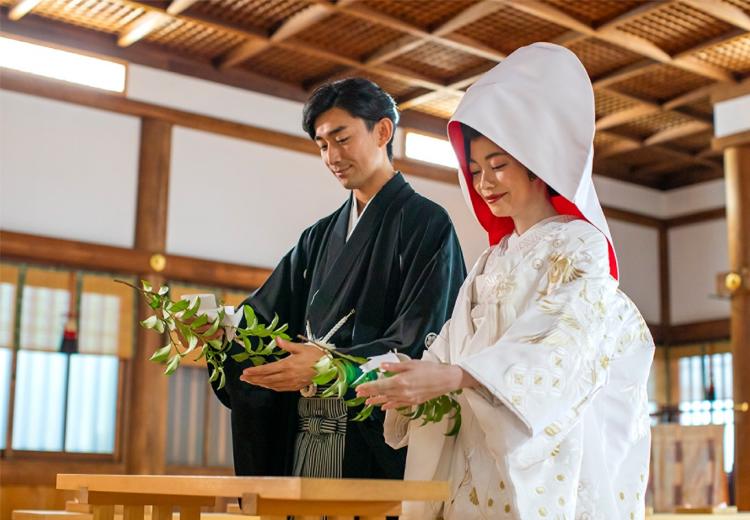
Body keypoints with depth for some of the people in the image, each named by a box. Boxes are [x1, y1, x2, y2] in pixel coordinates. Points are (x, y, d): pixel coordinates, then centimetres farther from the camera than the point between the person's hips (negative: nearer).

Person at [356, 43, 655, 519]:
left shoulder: (580, 247, -3)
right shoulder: (491, 263, 18)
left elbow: (565, 348, -19)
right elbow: (454, 349, 10)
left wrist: (452, 377, -31)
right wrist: (406, 379, -11)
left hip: (549, 467, -6)